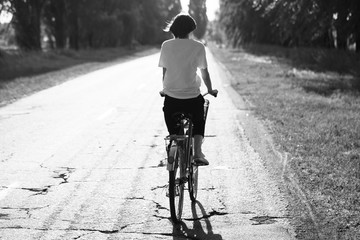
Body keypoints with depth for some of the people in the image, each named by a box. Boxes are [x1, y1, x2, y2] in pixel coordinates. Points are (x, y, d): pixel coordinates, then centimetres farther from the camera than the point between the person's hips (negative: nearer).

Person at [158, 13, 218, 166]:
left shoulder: (166, 45, 0)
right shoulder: (198, 47, -2)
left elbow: (164, 71, 5)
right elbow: (204, 72, 5)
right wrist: (210, 90, 19)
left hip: (171, 96, 1)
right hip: (193, 96, -1)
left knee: (172, 127, 23)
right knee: (198, 124, 20)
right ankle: (197, 152, 3)